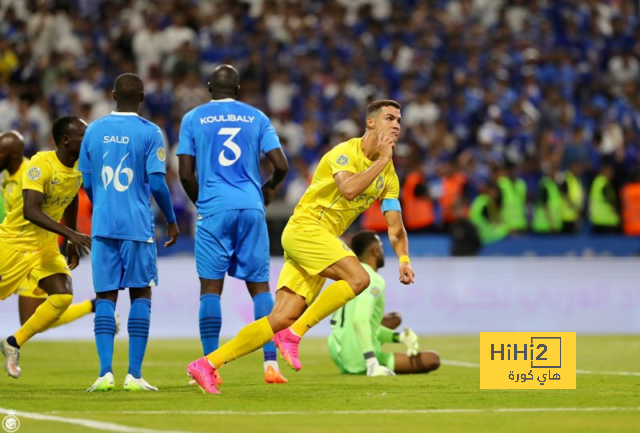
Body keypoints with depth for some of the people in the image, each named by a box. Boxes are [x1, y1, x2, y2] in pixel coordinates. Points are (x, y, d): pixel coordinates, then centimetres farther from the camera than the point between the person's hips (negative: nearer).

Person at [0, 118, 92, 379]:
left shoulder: (80, 167, -2)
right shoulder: (41, 165, -25)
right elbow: (30, 211, -35)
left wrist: (72, 243, 19)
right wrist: (71, 234, -43)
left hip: (46, 246, 6)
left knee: (63, 296, -14)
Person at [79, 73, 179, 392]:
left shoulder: (94, 131, 6)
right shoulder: (149, 133, -5)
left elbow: (87, 184, 12)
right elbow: (157, 184, -7)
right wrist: (172, 221, 7)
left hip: (103, 224, 3)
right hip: (137, 224, -3)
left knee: (105, 296, 5)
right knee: (141, 293, 6)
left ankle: (106, 372, -7)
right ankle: (134, 374, 0)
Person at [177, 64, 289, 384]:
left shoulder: (193, 119, 6)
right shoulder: (256, 118, 9)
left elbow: (186, 174, 2)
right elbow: (281, 166, 3)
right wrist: (268, 188, 24)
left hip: (213, 210, -1)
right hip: (251, 208, 1)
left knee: (211, 287, 1)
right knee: (259, 285, 6)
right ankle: (271, 364, -2)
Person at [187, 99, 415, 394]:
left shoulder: (388, 176, 14)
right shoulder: (345, 153, -9)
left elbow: (396, 227, 13)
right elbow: (349, 190, -28)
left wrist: (404, 259, -4)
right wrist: (382, 161, -20)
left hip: (323, 240, 7)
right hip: (304, 227, -7)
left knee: (283, 318, -4)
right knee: (358, 278, -25)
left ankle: (208, 363, -4)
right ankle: (294, 335, -17)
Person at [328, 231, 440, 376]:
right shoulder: (374, 280, -15)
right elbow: (360, 321, -31)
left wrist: (398, 337, 14)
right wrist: (372, 363, -35)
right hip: (358, 362, -9)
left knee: (395, 319, 31)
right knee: (432, 360, -4)